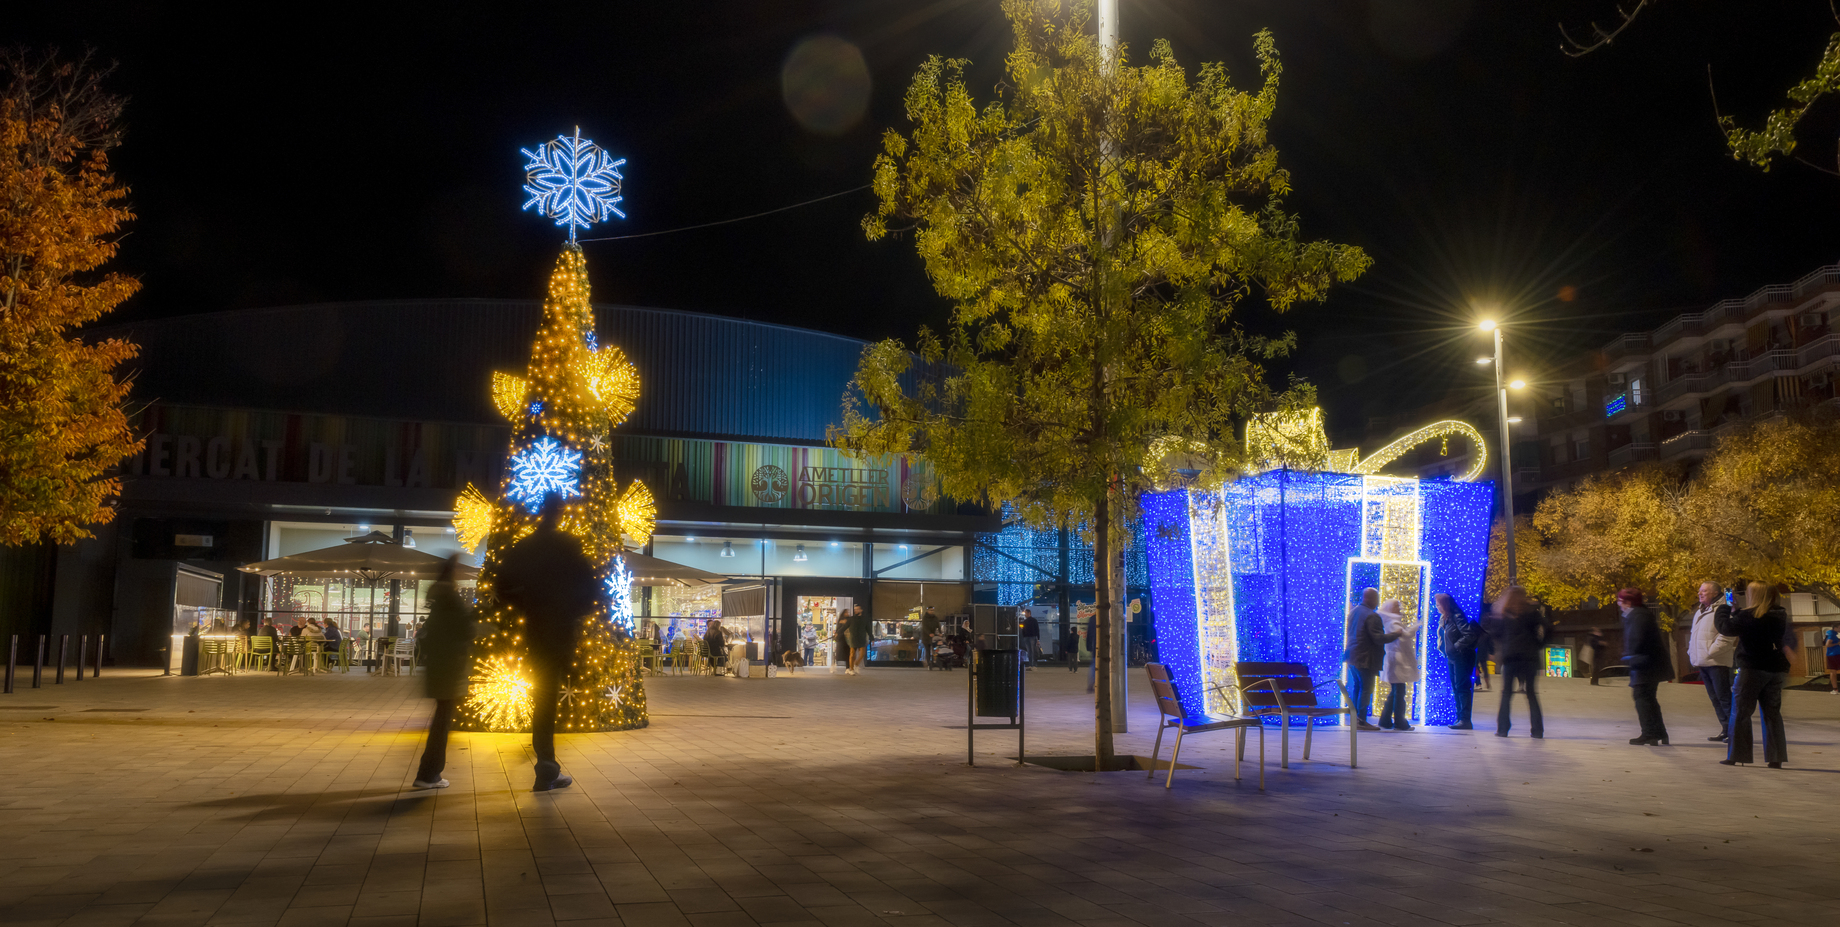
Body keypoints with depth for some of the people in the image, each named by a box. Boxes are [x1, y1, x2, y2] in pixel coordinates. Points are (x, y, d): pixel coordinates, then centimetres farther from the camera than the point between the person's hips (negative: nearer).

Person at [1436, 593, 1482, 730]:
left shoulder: (1457, 617, -17)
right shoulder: (1443, 618, 10)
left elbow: (1470, 635, -25)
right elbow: (1442, 636, 24)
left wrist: (1456, 647, -20)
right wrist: (1442, 647, 8)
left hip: (1462, 658, -9)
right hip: (1451, 658, 9)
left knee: (1461, 687, -9)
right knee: (1455, 688, 11)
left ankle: (1465, 720, -8)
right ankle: (1460, 718, 17)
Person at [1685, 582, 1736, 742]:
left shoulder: (1722, 610, -11)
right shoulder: (1699, 612, 19)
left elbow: (1727, 635, -20)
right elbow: (1694, 635, 27)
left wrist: (1710, 651, -19)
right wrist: (1692, 654, 16)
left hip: (1717, 663, -9)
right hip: (1703, 663, 9)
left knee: (1724, 698, -7)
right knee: (1715, 699, 12)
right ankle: (1725, 730, 18)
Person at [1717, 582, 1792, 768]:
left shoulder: (1746, 616, -14)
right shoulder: (1780, 615, 5)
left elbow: (1724, 628, -7)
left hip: (1752, 669, -6)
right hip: (1776, 669, 6)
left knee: (1741, 712, 1)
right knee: (1772, 713, 10)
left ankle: (1735, 756, 2)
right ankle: (1776, 758, 8)